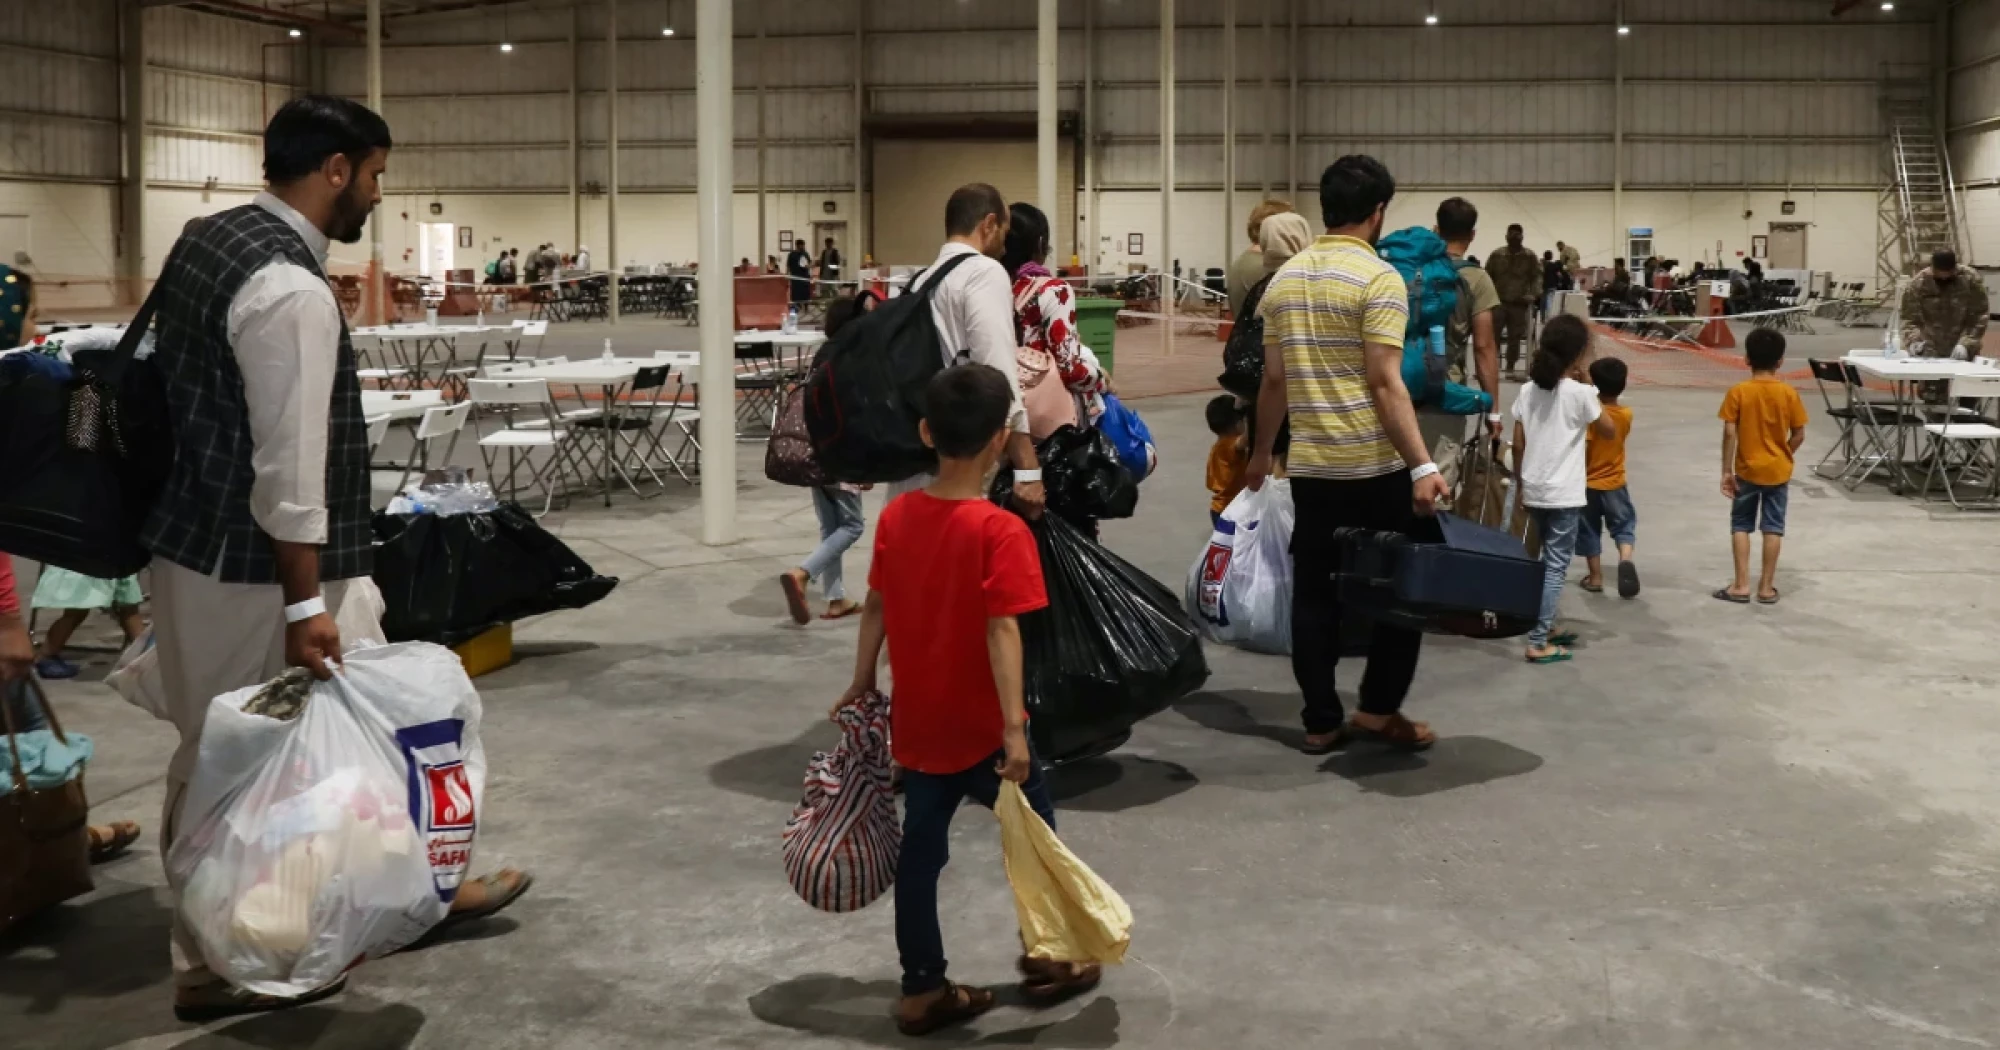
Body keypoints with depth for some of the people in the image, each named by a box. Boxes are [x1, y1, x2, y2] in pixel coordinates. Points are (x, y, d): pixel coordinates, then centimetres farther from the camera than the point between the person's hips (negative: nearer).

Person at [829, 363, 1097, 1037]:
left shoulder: (897, 517, -1)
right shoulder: (1000, 531, -20)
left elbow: (875, 608, 6)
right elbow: (1001, 631, -25)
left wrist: (861, 685, 18)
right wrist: (1015, 726, -24)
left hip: (918, 724, 6)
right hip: (980, 727, -6)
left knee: (921, 848, 14)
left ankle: (922, 989, 21)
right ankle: (1046, 961, 30)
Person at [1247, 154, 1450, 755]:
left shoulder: (1284, 279, 8)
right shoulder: (1378, 278, -11)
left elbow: (1273, 381, 11)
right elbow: (1385, 384, -17)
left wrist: (1261, 453, 22)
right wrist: (1422, 466, -19)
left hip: (1309, 465, 6)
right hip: (1375, 465, -6)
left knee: (1314, 592, 9)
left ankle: (1321, 722, 13)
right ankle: (1378, 708, 10)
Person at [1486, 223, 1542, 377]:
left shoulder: (1529, 256, 2)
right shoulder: (1496, 254, 4)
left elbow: (1537, 277, 3)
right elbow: (1488, 275, 7)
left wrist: (1533, 294, -12)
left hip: (1519, 303, 0)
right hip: (1498, 301, 0)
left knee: (1515, 337, 4)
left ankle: (1510, 367, 14)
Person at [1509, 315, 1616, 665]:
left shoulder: (1528, 390, 3)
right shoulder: (1579, 393, -12)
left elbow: (1517, 445, 6)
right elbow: (1610, 431, 2)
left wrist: (1519, 485, 17)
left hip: (1534, 491, 6)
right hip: (1564, 494, -6)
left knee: (1549, 561, 20)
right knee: (1556, 566, -2)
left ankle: (1547, 628, 28)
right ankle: (1538, 643, -4)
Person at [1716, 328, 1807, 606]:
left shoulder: (1738, 392, -11)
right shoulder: (1789, 393, -6)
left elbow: (1729, 434, -14)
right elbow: (1799, 435, -4)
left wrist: (1726, 471, -8)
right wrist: (1784, 456, 13)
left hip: (1747, 470, -1)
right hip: (1778, 471, 1)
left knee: (1740, 525, 10)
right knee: (1773, 528, 8)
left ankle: (1741, 585, 6)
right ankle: (1766, 587, 11)